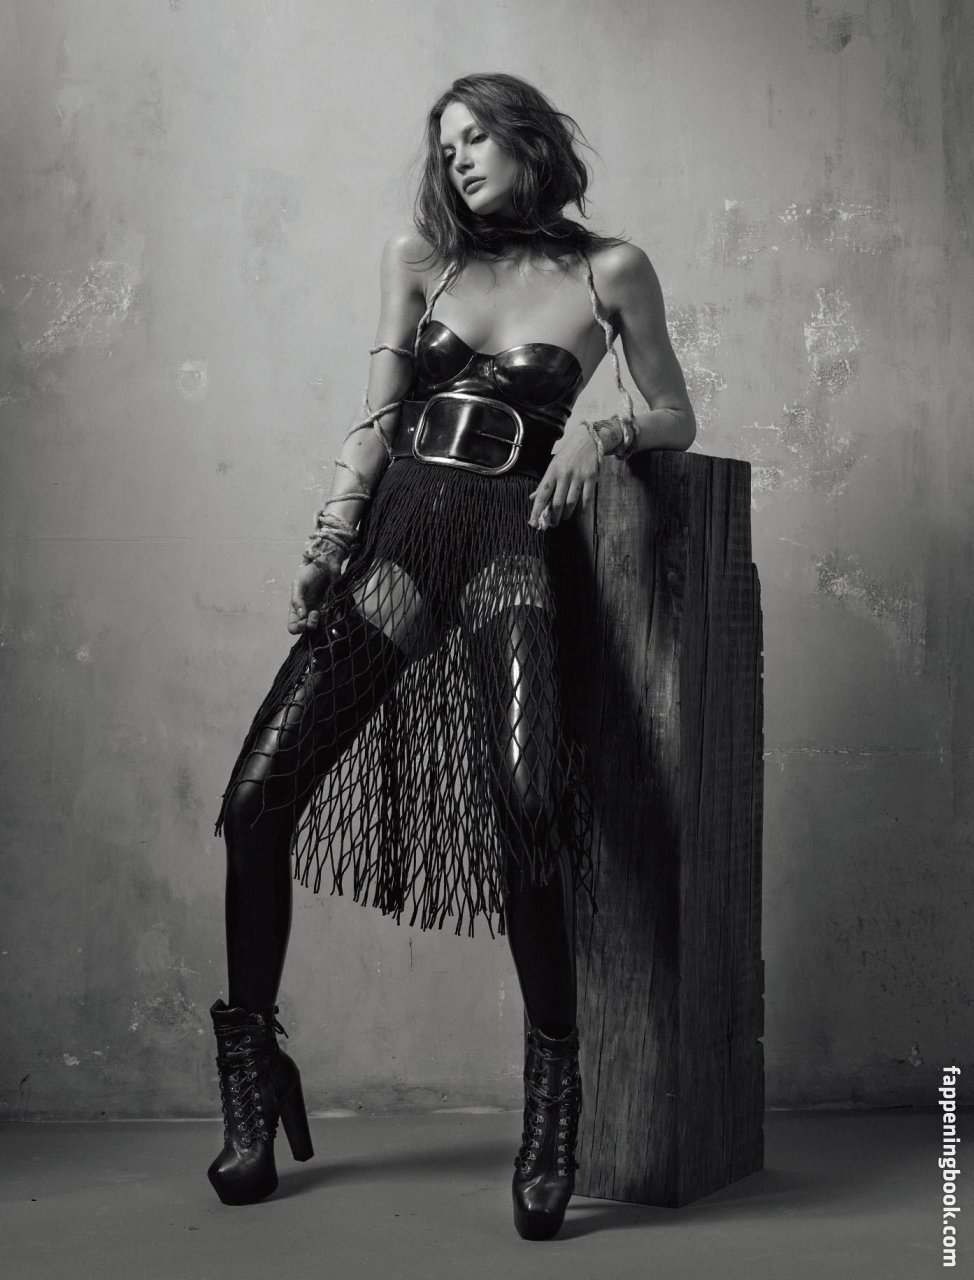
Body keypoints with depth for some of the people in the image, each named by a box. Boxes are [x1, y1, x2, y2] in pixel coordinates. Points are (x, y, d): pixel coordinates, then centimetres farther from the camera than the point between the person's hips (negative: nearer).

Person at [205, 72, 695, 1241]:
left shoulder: (610, 270, 11)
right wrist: (330, 541, 1)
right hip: (398, 529, 3)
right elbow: (377, 418, 14)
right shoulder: (419, 258, 18)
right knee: (257, 797, -11)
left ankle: (552, 1100, -13)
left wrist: (606, 432, -7)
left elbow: (676, 419, 14)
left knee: (528, 801, -28)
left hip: (508, 543, -3)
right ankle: (250, 1070, 7)